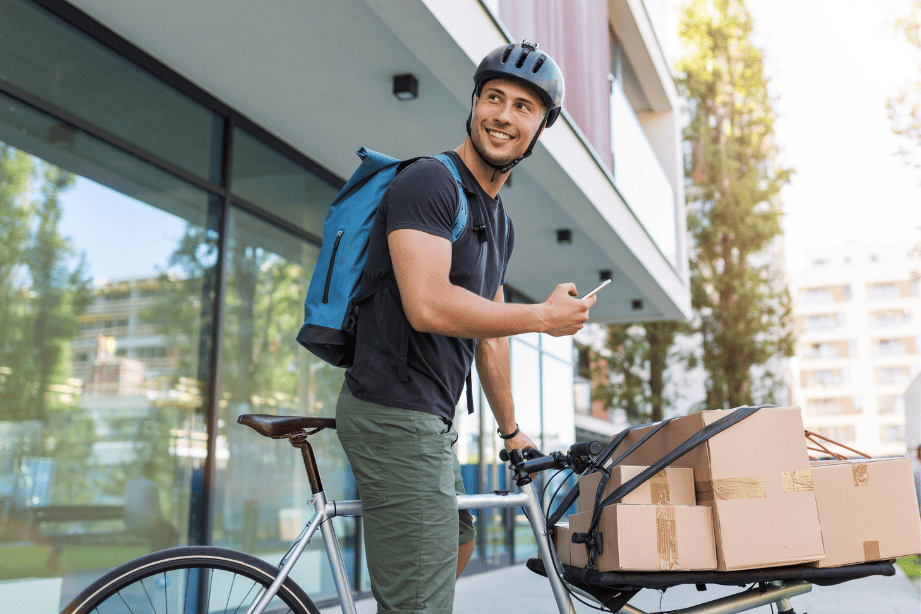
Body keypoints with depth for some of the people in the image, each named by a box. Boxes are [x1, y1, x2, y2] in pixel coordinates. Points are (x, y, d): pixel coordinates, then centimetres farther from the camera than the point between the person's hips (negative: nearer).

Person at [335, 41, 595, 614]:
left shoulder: (500, 222, 16)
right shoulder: (430, 181, -13)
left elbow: (490, 334, 23)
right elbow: (428, 306, -26)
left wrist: (511, 429, 29)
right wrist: (546, 316, -15)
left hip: (430, 418, 10)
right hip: (394, 414, -10)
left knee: (457, 543, 28)